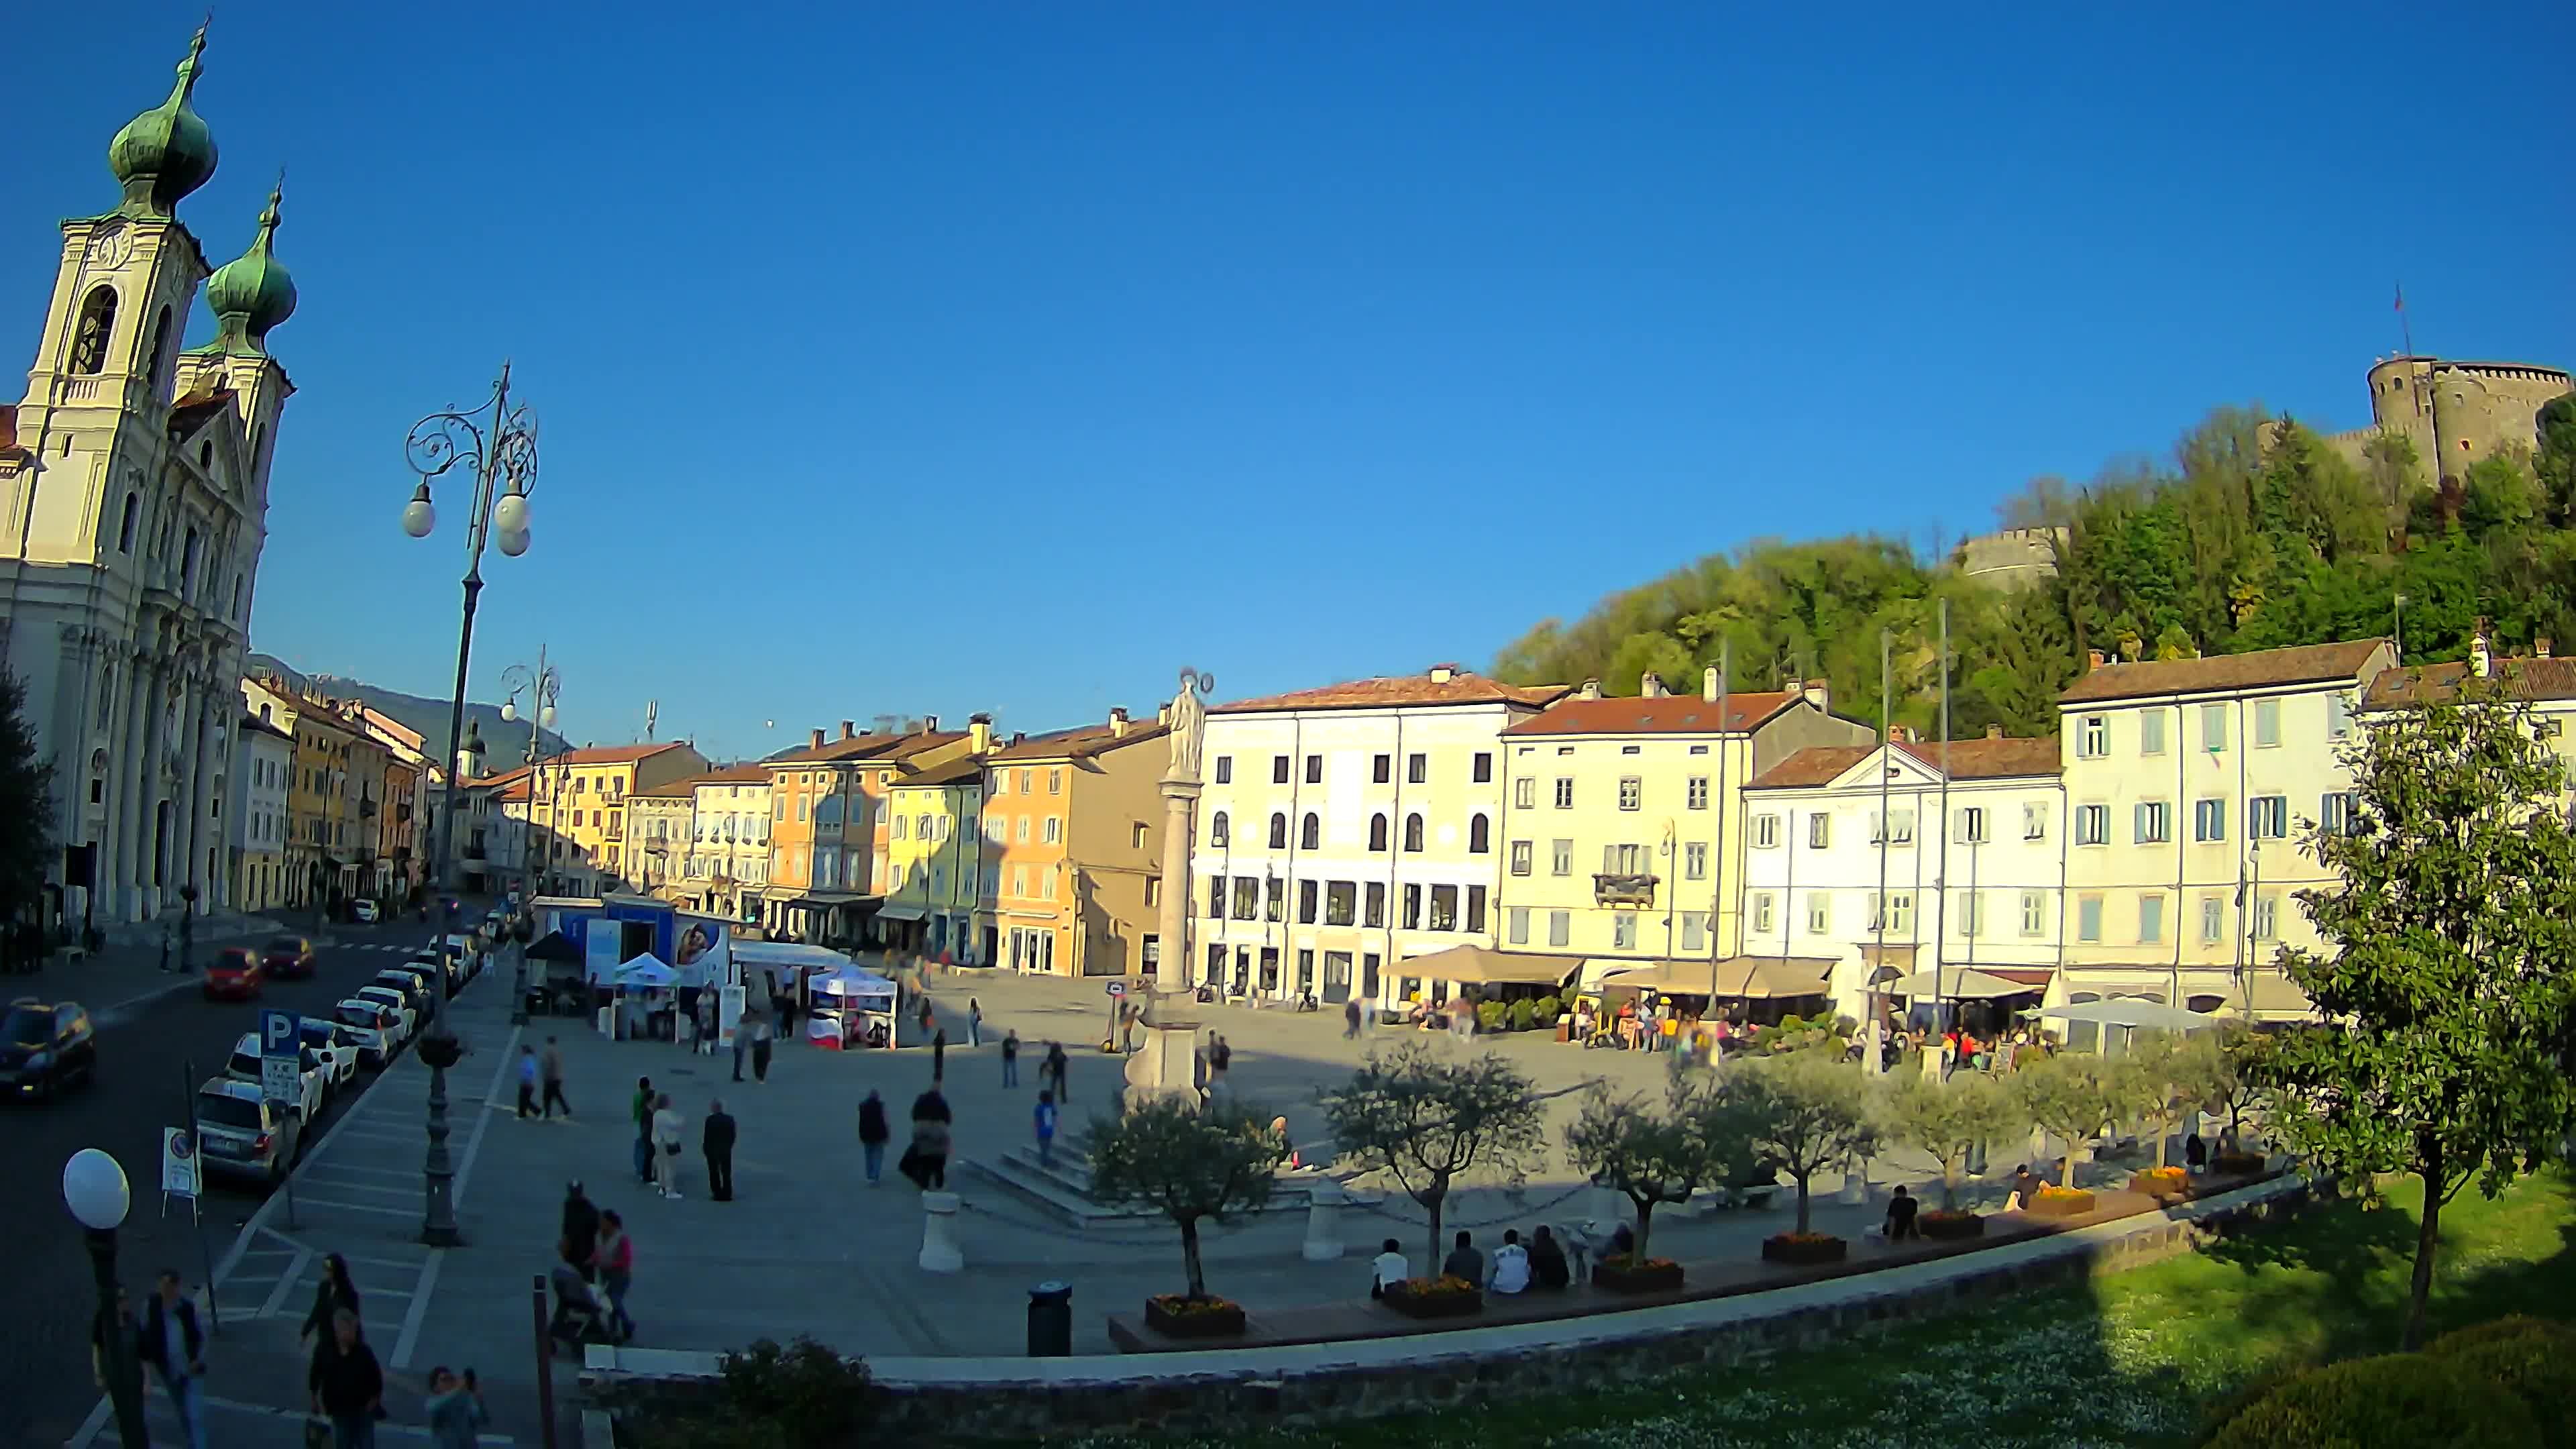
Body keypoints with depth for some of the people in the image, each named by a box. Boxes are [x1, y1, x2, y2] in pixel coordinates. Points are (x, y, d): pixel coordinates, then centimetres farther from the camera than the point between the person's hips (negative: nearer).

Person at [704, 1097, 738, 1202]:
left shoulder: (710, 1119, -16)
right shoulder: (730, 1118, -3)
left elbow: (707, 1135, -14)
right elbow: (733, 1135, 1)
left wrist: (704, 1147, 1)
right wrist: (729, 1146, 12)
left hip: (712, 1150, -3)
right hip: (726, 1150, 3)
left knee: (714, 1173, 9)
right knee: (726, 1173, 8)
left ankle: (717, 1193, 9)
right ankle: (727, 1194, 8)